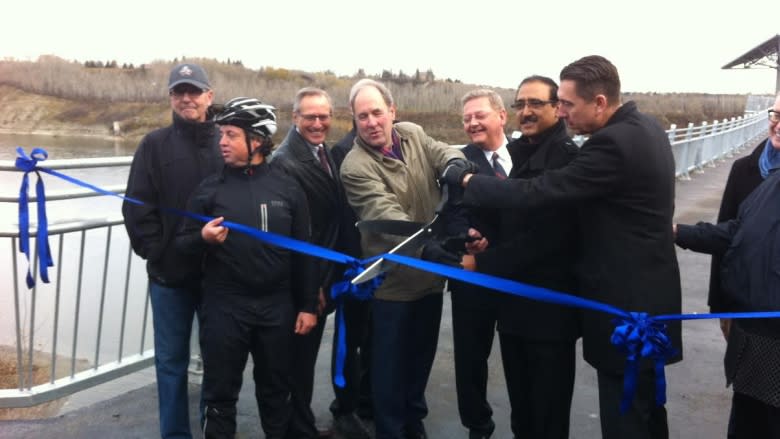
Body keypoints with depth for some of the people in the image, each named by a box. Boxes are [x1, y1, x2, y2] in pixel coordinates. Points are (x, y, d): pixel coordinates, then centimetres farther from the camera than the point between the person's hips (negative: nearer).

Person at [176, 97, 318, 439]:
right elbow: (182, 243, 3)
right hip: (224, 304, 0)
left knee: (276, 388, 16)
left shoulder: (287, 188, 0)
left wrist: (307, 305, 2)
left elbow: (303, 252, 3)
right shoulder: (210, 189, 0)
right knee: (220, 391, 10)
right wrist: (203, 237, -20)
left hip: (277, 305, 1)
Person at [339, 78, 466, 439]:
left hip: (431, 272, 7)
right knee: (391, 362, 7)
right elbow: (386, 215, -31)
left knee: (422, 355, 22)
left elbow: (445, 152, -10)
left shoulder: (413, 135, 2)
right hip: (393, 279, -6)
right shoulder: (356, 167, -20)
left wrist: (455, 165, -35)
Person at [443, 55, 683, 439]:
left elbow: (537, 194, -26)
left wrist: (466, 179, -14)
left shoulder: (614, 143, -25)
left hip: (627, 303, -10)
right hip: (647, 292, 10)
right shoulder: (644, 127, 8)